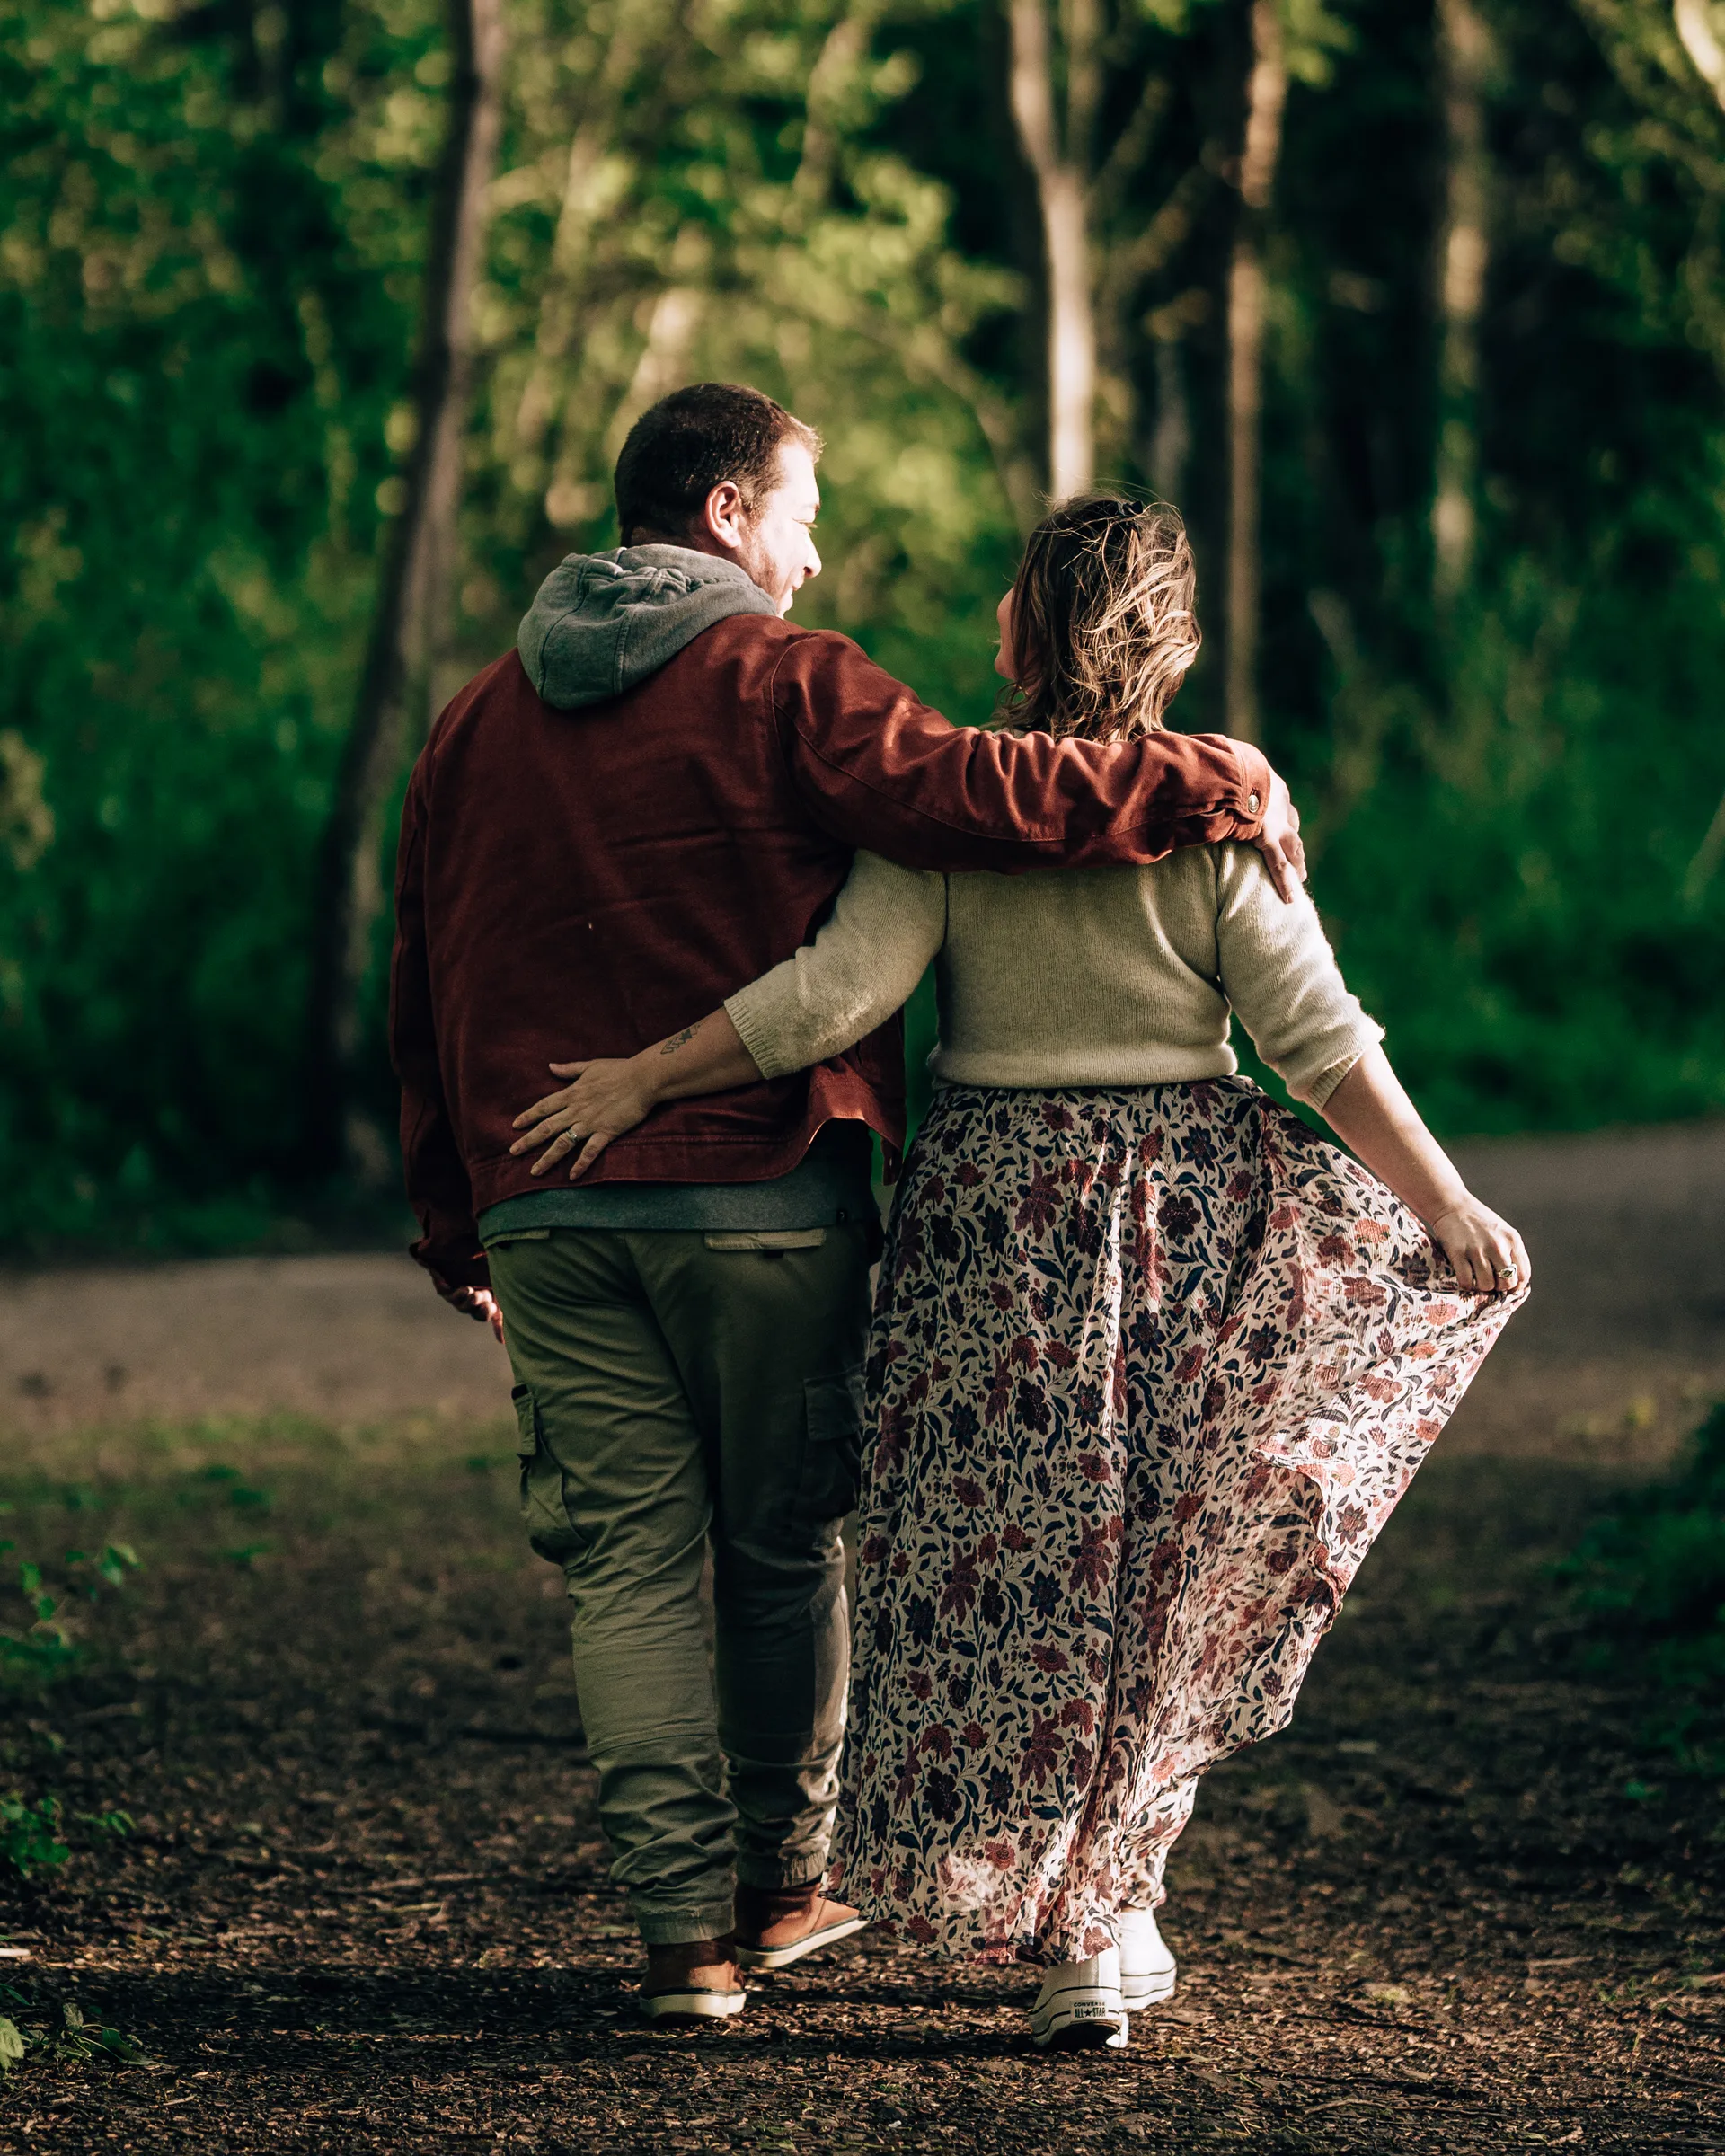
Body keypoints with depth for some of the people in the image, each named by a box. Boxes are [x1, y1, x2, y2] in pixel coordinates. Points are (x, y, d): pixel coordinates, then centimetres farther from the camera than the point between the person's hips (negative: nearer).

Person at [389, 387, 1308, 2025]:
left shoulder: (477, 722, 13)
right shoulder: (777, 687, -5)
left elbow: (424, 997, 18)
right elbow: (966, 790, -20)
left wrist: (453, 1219, 25)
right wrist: (1211, 788, -12)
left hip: (547, 1203, 4)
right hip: (762, 1200, -4)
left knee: (628, 1564, 4)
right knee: (781, 1548, 11)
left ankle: (683, 1923, -2)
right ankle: (781, 1885, 23)